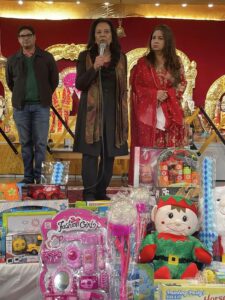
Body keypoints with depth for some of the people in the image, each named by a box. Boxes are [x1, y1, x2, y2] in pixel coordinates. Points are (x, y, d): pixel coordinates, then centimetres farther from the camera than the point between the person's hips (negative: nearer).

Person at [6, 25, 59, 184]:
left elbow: (54, 79, 9)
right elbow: (10, 81, 19)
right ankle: (28, 176, 13)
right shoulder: (13, 60, 6)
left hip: (41, 106, -1)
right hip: (21, 107, 2)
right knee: (25, 142, 6)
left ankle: (38, 176, 10)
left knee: (40, 142, -1)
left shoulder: (47, 57, 2)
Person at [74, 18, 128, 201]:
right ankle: (89, 193, 3)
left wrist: (124, 113, 8)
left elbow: (123, 86, 11)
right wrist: (94, 68, -20)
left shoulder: (120, 57, 9)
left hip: (113, 110, 3)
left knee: (109, 153, 6)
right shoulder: (85, 56, 1)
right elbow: (79, 84, -6)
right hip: (92, 110, -3)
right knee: (91, 152, -5)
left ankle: (101, 191, 18)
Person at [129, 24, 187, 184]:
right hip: (149, 113, -2)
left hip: (170, 113, 2)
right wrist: (155, 94, -13)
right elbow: (137, 87, 1)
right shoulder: (143, 63, 4)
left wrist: (167, 94, -10)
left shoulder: (176, 62, 9)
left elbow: (182, 83, 7)